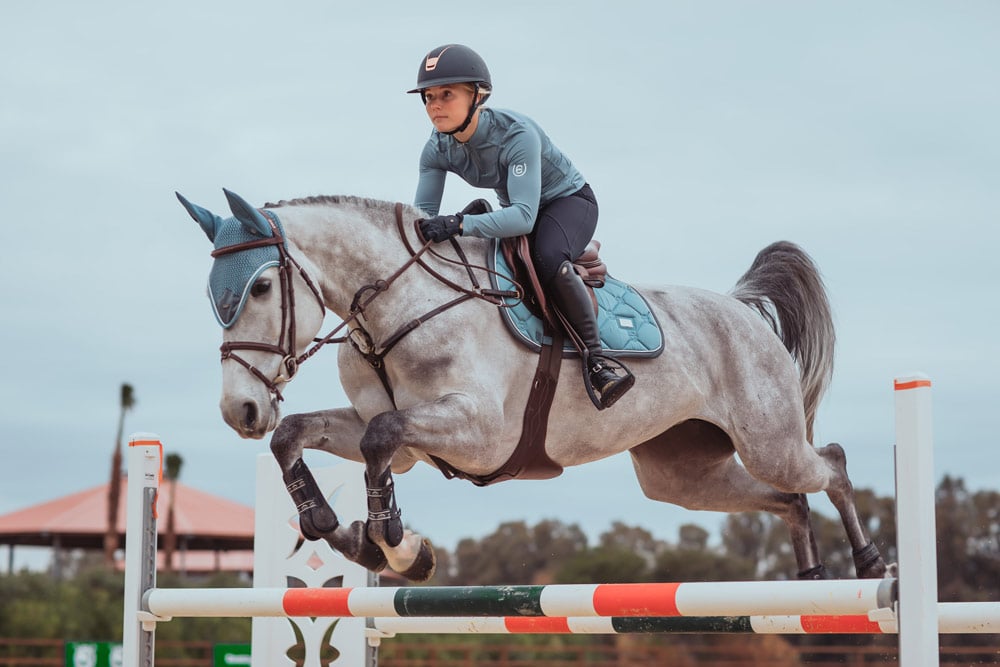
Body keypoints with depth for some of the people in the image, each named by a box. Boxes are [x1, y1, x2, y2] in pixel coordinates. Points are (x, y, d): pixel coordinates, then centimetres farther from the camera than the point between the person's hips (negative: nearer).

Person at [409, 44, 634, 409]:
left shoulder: (517, 134, -35)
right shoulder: (438, 149, -15)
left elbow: (524, 216, -43)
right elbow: (423, 214, -13)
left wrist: (459, 224, -56)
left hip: (570, 201, -7)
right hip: (515, 209, 7)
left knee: (547, 258, -38)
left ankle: (597, 357, -27)